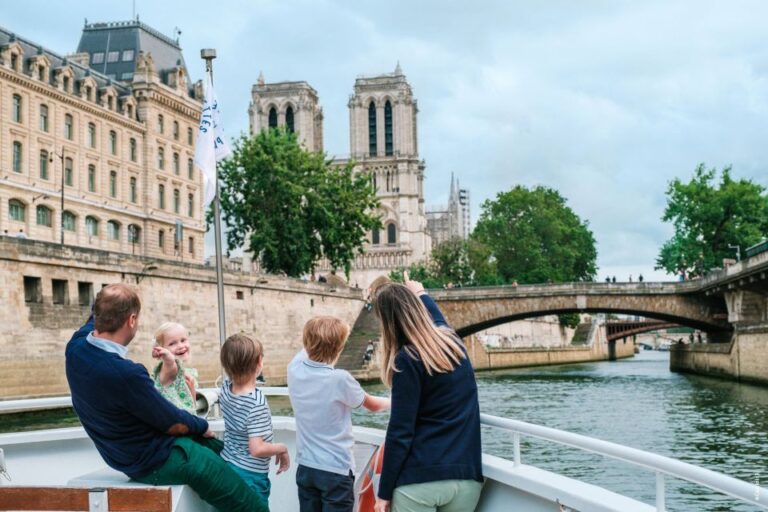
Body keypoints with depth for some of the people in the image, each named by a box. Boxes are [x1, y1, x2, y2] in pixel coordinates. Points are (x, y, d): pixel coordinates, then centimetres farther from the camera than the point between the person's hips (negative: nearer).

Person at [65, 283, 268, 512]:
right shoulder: (126, 374, -34)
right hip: (158, 462, -10)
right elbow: (174, 424, -18)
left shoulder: (76, 346, -11)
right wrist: (203, 426, 0)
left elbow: (97, 316, 16)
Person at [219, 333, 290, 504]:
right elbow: (257, 449, -28)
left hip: (226, 466, 7)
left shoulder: (225, 388, -6)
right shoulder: (257, 402, -27)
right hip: (250, 476, -7)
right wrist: (282, 449, -14)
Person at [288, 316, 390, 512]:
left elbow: (306, 351, 20)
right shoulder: (340, 380, -21)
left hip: (305, 468, 5)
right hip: (336, 471, -5)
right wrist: (394, 401, 17)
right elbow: (373, 405, 0)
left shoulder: (294, 370, -8)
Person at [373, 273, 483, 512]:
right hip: (467, 478, 6)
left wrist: (384, 491, -5)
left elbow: (400, 432, -12)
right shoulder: (452, 340, 9)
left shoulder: (408, 360, -10)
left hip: (420, 479, -6)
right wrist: (421, 294, 54)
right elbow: (437, 317, 35)